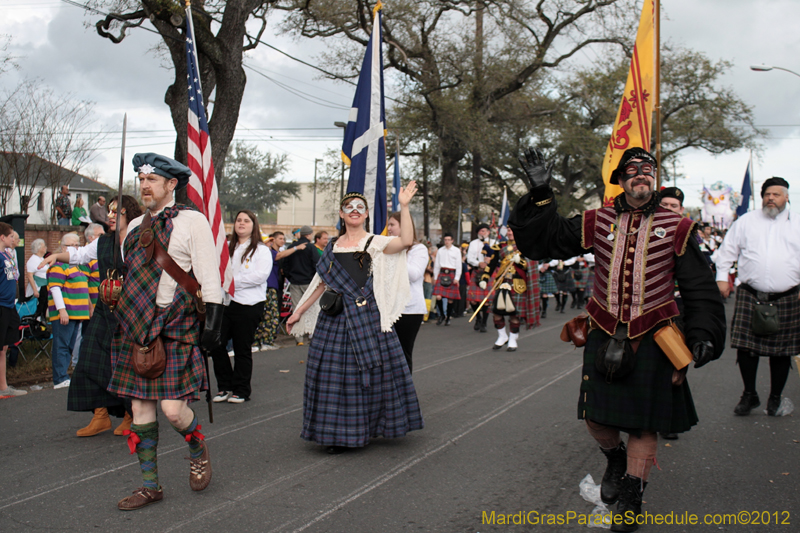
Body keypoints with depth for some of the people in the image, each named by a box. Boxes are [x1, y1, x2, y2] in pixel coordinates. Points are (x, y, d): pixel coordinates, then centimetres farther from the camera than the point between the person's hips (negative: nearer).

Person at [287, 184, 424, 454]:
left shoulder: (375, 243, 1)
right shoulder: (333, 247, 14)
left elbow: (406, 241, -18)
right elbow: (322, 284, 18)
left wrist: (404, 206, -22)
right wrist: (299, 312, 17)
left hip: (367, 316, -4)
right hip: (335, 318, 4)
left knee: (368, 369, -1)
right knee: (333, 372, 3)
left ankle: (364, 428, 14)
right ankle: (337, 434, 15)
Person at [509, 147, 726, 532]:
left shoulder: (676, 228, 0)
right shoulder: (598, 223, 3)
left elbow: (701, 290, 1)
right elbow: (543, 240, 3)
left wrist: (703, 335, -11)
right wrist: (540, 193, -9)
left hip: (650, 341, -1)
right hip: (604, 337, 2)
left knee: (643, 423, 5)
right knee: (595, 416, 7)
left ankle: (631, 495, 22)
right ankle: (616, 460, 40)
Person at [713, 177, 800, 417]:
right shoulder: (746, 221, 9)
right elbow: (727, 250, 13)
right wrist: (722, 277, 6)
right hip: (750, 296, 0)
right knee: (746, 347, -2)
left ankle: (775, 398, 22)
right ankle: (749, 394, 16)